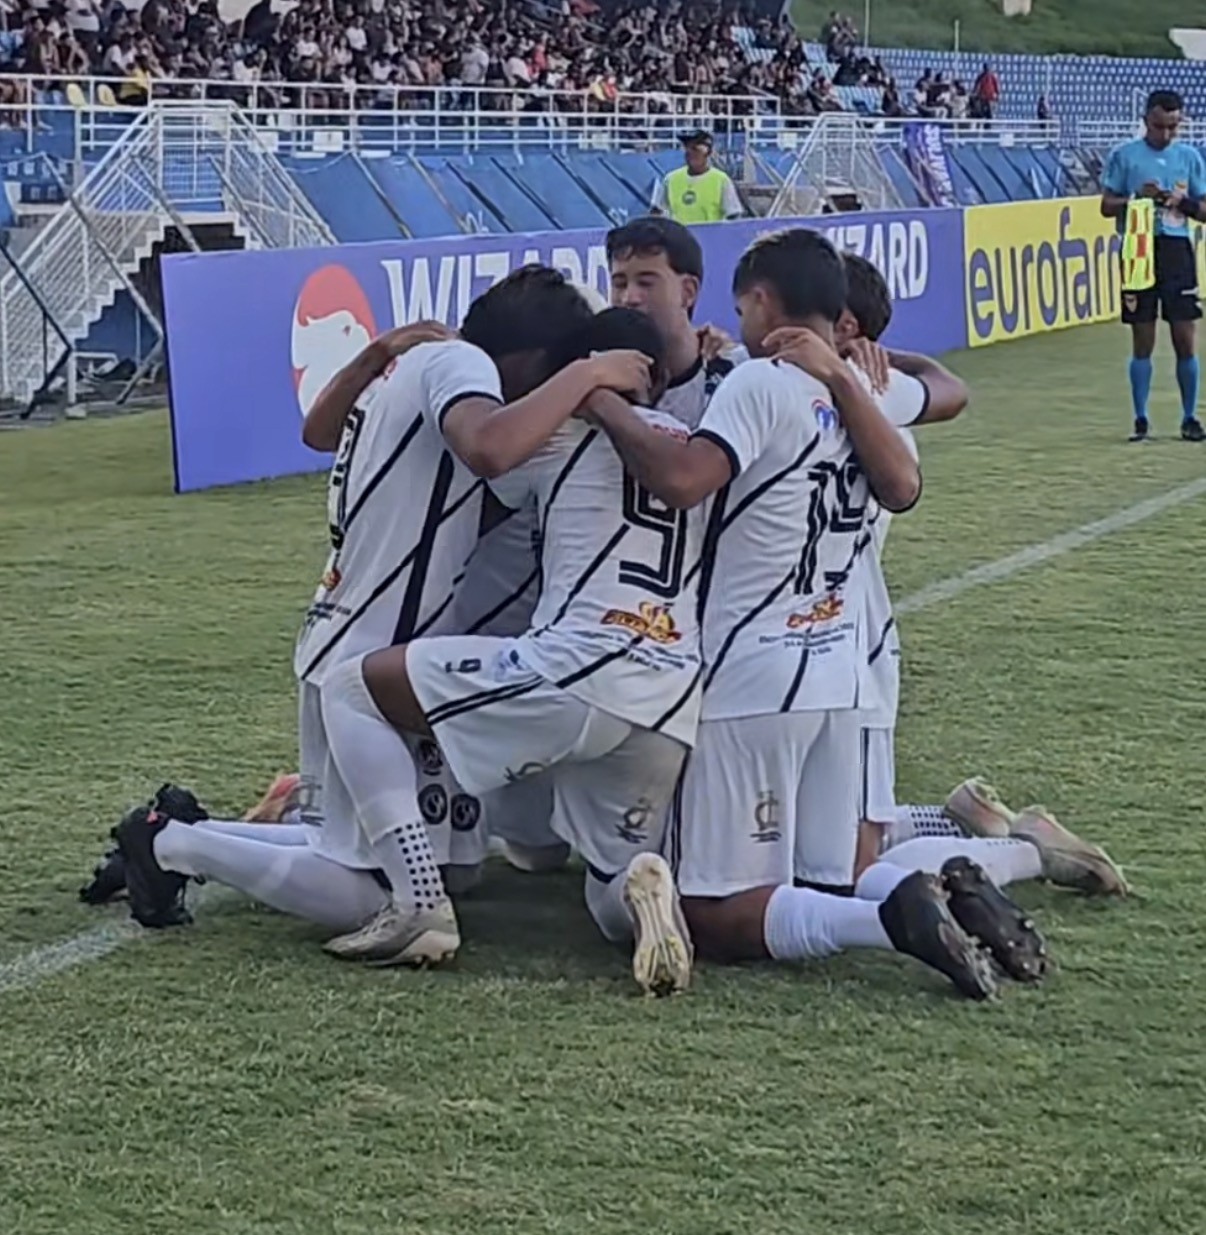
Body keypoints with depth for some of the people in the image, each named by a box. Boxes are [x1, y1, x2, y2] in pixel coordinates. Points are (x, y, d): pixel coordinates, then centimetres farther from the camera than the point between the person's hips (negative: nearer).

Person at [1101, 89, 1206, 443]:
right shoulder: (1124, 156, 4)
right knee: (1142, 340, 1)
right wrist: (1138, 197, -12)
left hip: (1177, 250, 2)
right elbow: (1107, 206, 5)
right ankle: (1141, 420, 7)